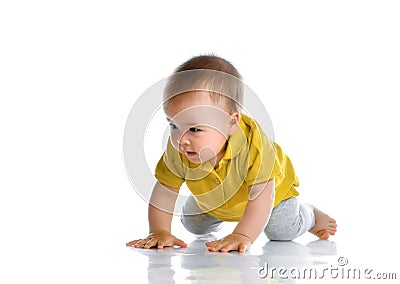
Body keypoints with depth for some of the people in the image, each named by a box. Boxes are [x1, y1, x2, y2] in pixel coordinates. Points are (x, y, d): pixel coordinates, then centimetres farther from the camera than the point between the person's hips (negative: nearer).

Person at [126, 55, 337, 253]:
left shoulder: (251, 143, -48)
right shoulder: (177, 152, -35)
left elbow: (261, 195, -47)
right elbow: (165, 191, -23)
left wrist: (243, 236, -55)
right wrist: (159, 232, -33)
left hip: (272, 186, -4)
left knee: (282, 231, -14)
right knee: (194, 225, 16)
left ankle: (310, 215, 20)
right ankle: (217, 218, 51)